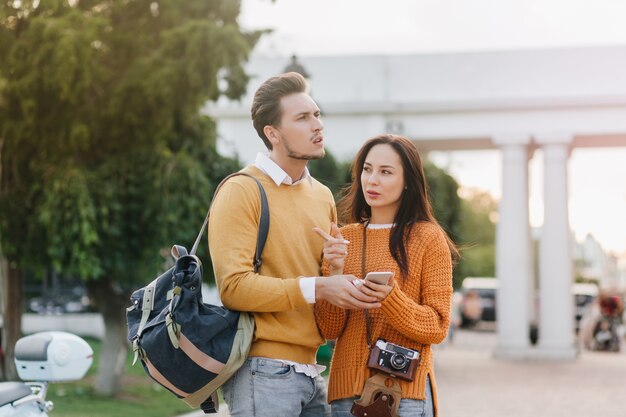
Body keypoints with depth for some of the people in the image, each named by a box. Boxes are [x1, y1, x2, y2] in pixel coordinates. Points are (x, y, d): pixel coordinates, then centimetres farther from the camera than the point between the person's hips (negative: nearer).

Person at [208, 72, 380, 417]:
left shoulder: (322, 196, 16)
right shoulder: (241, 192, -8)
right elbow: (234, 286, -17)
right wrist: (315, 288, -23)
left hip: (309, 372, 7)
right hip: (263, 371, -7)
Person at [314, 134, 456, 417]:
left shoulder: (428, 237, -1)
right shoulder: (342, 239, 8)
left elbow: (438, 327, -4)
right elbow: (328, 330, 4)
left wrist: (390, 298, -20)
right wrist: (335, 274, -11)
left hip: (405, 392, -3)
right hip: (347, 387, 3)